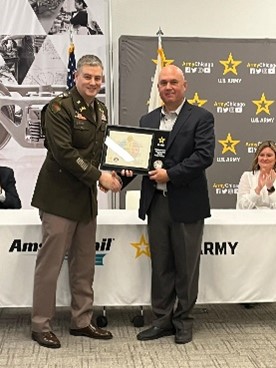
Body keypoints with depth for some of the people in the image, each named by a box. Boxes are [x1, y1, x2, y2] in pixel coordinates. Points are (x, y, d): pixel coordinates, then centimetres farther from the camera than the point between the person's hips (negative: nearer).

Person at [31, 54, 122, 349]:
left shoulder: (100, 109, 12)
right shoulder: (59, 107, -12)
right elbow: (63, 152, -20)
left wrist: (108, 173, 1)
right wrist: (98, 176, -18)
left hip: (87, 196, 8)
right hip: (60, 196, -8)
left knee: (84, 264, 13)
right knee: (50, 263, 1)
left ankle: (81, 321, 26)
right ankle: (41, 325, 14)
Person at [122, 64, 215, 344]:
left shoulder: (201, 118, -3)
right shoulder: (147, 120, 12)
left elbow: (204, 155, -14)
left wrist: (170, 174, -18)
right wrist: (126, 171, -9)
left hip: (186, 204, -4)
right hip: (155, 203, 4)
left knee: (186, 266, 8)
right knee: (160, 265, 12)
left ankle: (183, 320, 23)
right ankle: (162, 319, 25)